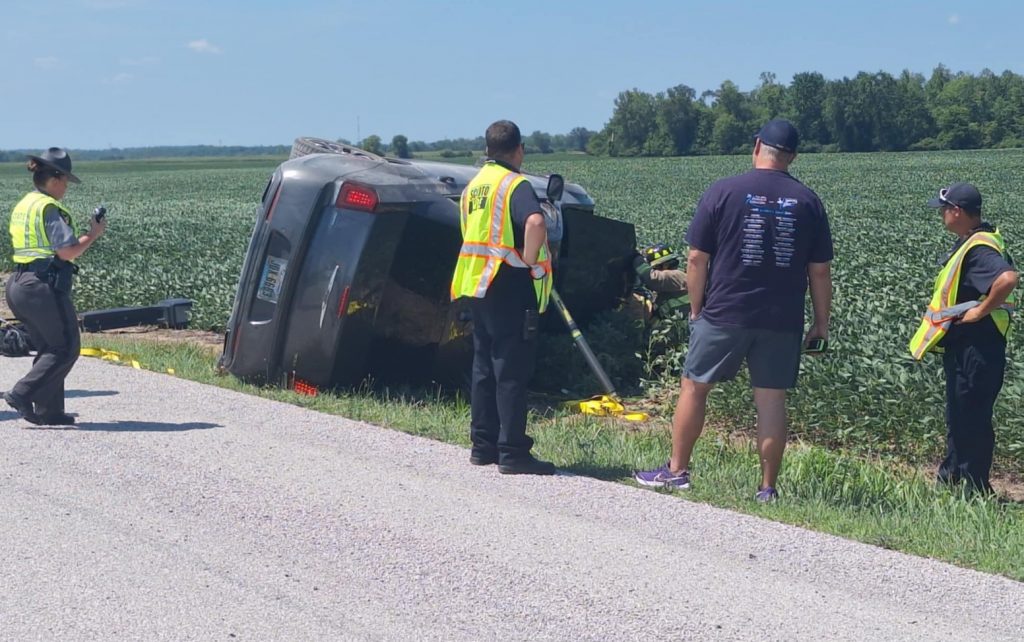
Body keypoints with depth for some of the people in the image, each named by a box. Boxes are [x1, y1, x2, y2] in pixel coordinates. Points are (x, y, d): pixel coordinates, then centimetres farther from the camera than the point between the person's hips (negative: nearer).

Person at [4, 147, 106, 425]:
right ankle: (22, 394, -8)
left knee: (48, 349, 16)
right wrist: (93, 234, -3)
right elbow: (67, 252, -18)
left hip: (18, 284, 10)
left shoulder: (22, 206, 16)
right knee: (66, 349, -1)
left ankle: (49, 411, 16)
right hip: (44, 287, -10)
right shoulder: (49, 207, -13)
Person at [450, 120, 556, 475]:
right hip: (510, 287, -8)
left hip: (477, 284, 8)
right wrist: (530, 261, -18)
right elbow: (535, 222, -31)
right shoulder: (515, 185, -12)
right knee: (512, 370, -5)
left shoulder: (474, 185, 14)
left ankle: (483, 445, 20)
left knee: (485, 365, 14)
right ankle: (512, 452, -4)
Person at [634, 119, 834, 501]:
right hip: (782, 321, 2)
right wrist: (821, 322, 12)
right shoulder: (808, 202, 3)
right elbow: (820, 270, 4)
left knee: (694, 387, 11)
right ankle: (768, 489, 6)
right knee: (771, 398, 5)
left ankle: (676, 470, 18)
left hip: (724, 313, -2)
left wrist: (696, 309, 7)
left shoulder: (722, 193, -4)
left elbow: (697, 258, -3)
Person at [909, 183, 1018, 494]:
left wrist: (981, 311, -27)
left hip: (977, 346, -11)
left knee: (972, 417, -3)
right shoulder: (970, 242, 11)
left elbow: (1008, 278, -37)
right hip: (962, 344, 11)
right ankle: (950, 477, 27)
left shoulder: (979, 248, -21)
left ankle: (976, 488, 5)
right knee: (958, 414, 18)